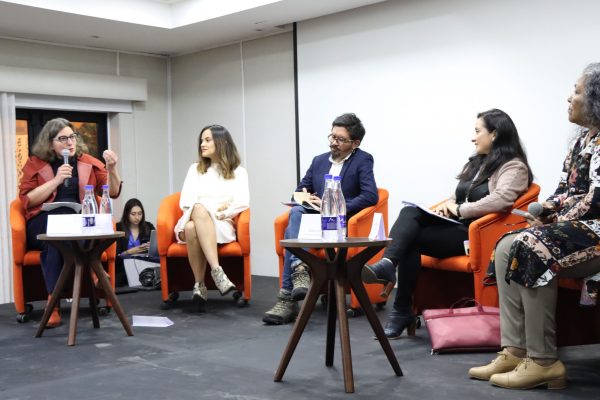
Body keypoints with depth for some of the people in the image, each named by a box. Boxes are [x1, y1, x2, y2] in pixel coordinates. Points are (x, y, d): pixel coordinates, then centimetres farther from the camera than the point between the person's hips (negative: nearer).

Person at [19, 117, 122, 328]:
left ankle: (54, 302, -31)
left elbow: (112, 193, 8)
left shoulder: (88, 162, 11)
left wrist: (112, 169, -11)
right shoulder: (35, 163, 7)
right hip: (43, 224, -1)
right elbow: (27, 200, -3)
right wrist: (56, 180, -11)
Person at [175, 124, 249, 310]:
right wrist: (215, 206, -6)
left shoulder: (238, 172, 16)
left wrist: (223, 213, -16)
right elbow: (184, 202, 7)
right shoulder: (195, 169, 22)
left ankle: (199, 285, -37)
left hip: (222, 226, -1)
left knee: (195, 229, -38)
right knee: (199, 210, -38)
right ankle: (217, 271, -44)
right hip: (194, 220, 1)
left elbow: (243, 202, 0)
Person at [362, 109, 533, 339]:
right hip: (456, 225, 7)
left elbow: (501, 199, -21)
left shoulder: (514, 167, -2)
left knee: (412, 239, -26)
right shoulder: (476, 163, 25)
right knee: (410, 212, -23)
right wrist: (447, 206, 4)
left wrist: (460, 209, -14)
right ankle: (386, 265, -40)